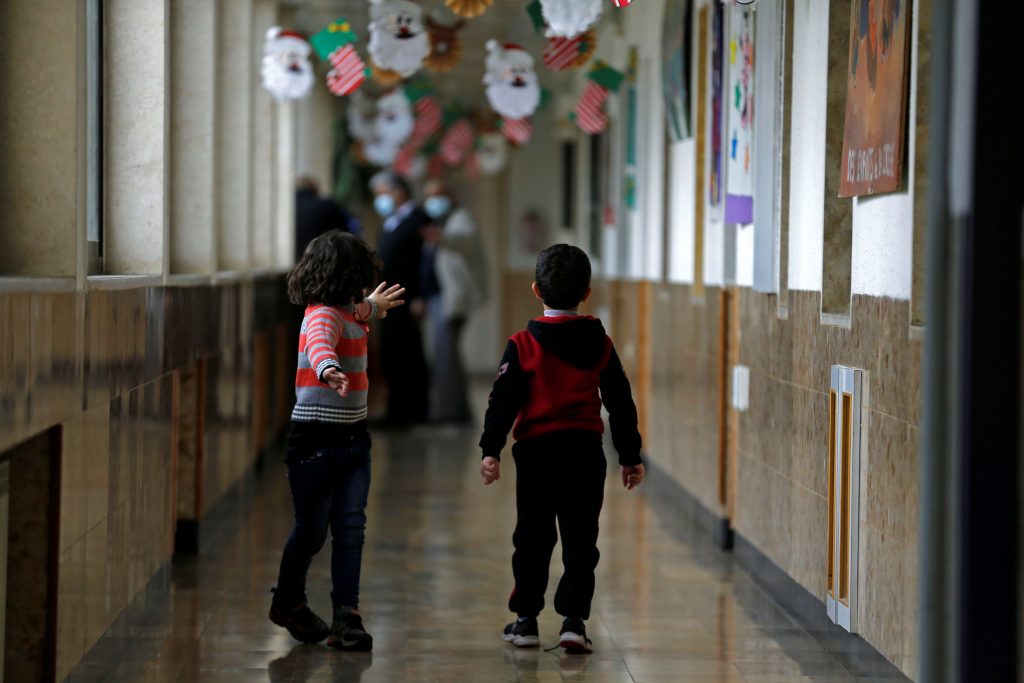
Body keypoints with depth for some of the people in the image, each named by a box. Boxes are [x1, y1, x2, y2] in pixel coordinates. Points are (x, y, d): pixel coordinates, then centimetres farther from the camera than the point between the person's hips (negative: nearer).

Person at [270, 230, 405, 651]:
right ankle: (288, 601, 28)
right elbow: (320, 344, -42)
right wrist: (329, 369, -64)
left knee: (351, 527, -2)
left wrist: (374, 307, 60)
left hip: (353, 438, 8)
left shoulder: (348, 312, 11)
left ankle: (346, 619, -4)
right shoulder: (323, 315, -18)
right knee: (312, 530, 4)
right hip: (316, 439, -8)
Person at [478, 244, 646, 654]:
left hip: (537, 450, -2)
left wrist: (491, 449, -9)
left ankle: (526, 619, 14)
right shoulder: (601, 345, 6)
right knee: (580, 540, 4)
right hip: (586, 451, 2)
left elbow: (504, 400, -9)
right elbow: (621, 404, 9)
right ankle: (573, 618, -3)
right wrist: (630, 456, 16)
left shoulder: (524, 345, -3)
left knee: (532, 536, 9)